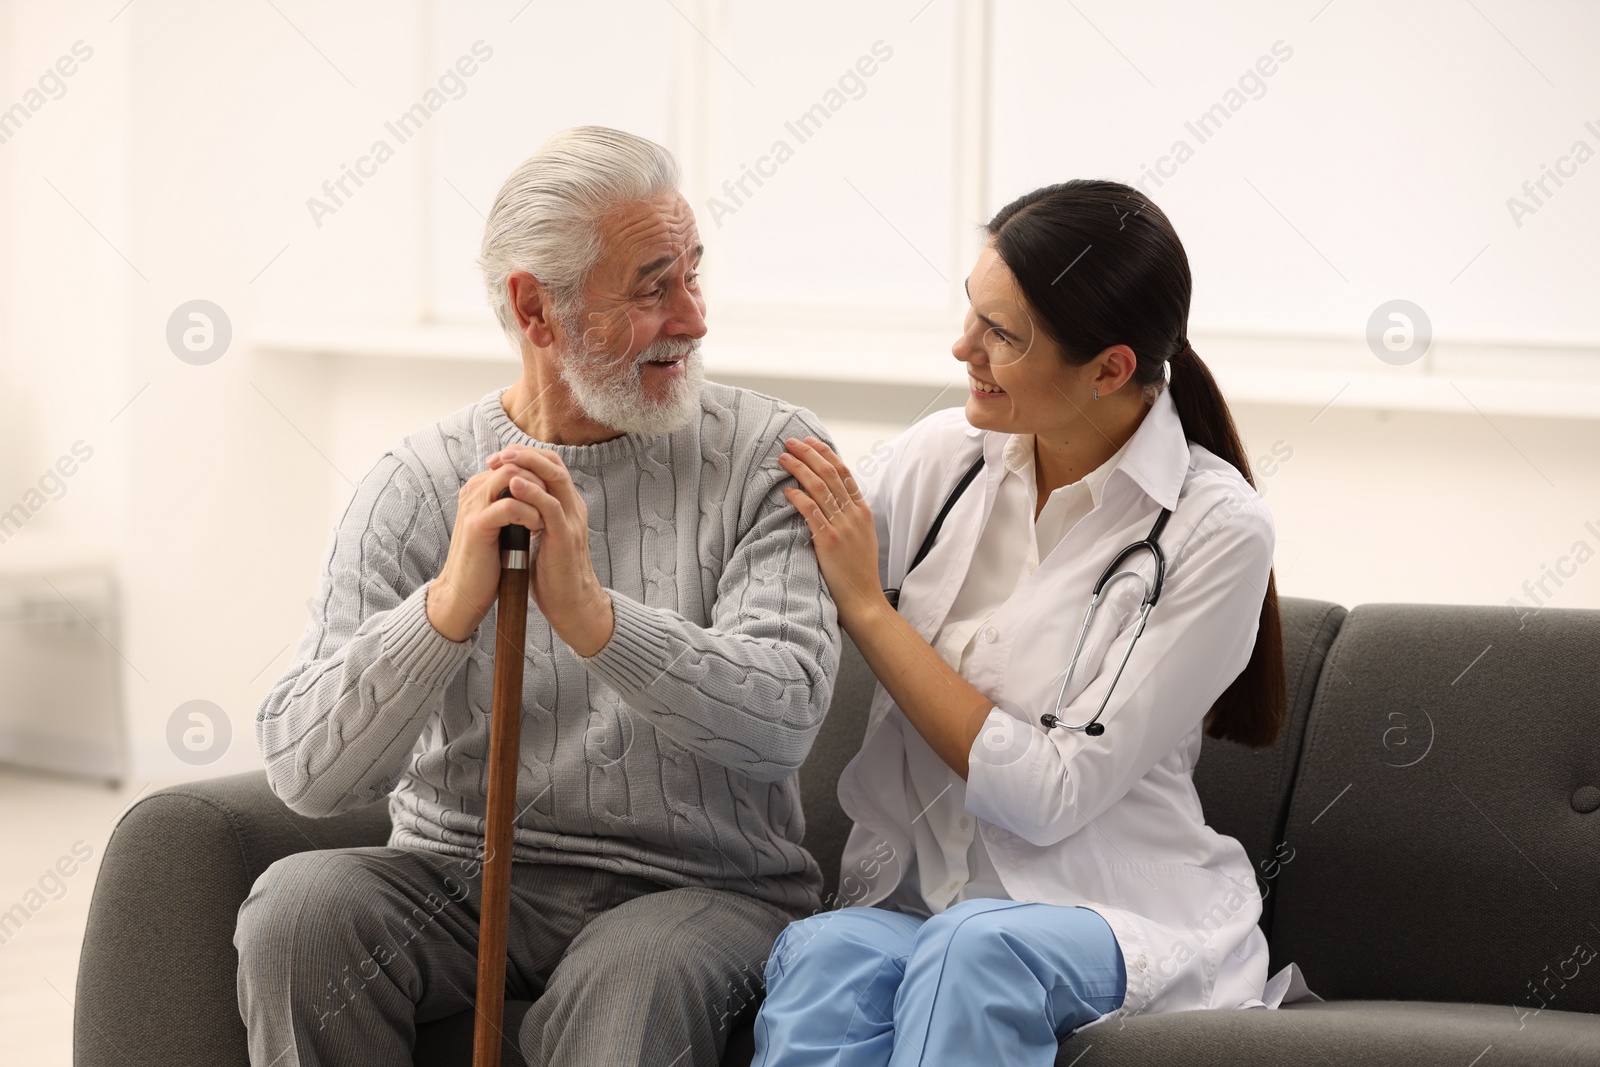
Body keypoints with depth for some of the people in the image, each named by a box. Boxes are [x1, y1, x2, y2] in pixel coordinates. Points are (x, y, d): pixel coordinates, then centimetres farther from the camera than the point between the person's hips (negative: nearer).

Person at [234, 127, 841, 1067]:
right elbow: (306, 774, -11)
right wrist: (449, 606, -28)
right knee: (297, 904, -26)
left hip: (700, 886, -3)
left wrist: (592, 616, -32)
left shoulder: (769, 456, -1)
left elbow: (781, 722, -16)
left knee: (636, 981, -37)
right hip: (464, 875, 3)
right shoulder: (415, 489, 1)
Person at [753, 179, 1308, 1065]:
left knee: (979, 946, -37)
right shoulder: (941, 456, 4)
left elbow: (1050, 795, -13)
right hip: (909, 898, 3)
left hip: (1119, 918, -3)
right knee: (821, 958, -32)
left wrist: (868, 606, -11)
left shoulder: (1217, 527, -9)